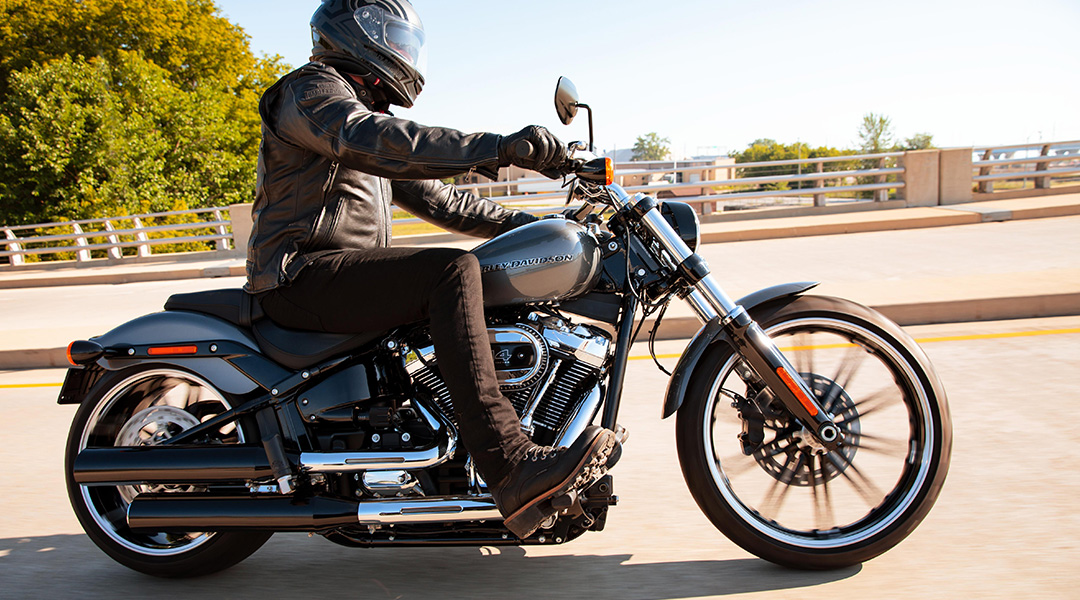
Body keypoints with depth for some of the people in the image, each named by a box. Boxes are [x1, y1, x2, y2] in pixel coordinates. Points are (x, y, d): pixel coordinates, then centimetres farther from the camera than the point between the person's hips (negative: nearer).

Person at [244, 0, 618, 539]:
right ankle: (509, 465, -37)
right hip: (302, 275, -10)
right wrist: (500, 147, -34)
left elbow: (440, 200, 23)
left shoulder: (364, 109, 27)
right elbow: (376, 141, -26)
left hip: (345, 276, 10)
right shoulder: (312, 90, -2)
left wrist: (531, 224, 15)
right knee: (454, 271, -29)